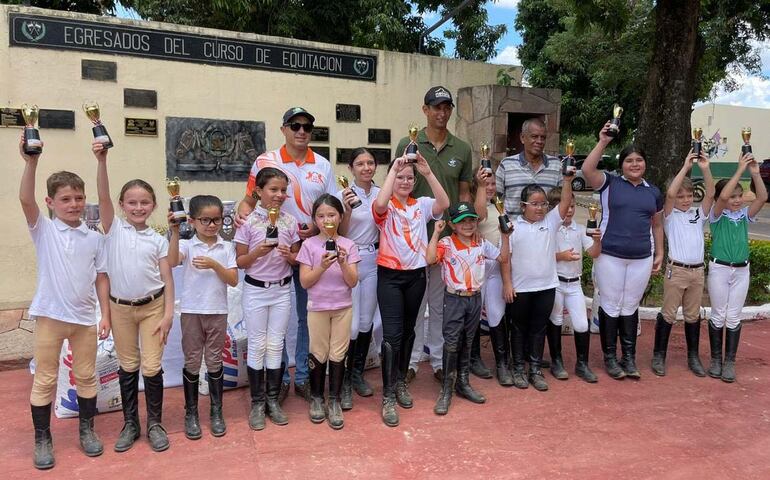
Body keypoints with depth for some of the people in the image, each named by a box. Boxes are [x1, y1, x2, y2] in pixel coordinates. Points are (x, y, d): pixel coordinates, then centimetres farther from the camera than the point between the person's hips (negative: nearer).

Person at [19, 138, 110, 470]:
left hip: (85, 317, 2)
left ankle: (86, 429, 30)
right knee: (45, 379, 9)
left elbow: (101, 278, 4)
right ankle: (42, 439, 24)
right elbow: (25, 200, -22)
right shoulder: (43, 230, -4)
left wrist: (105, 314, 1)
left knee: (86, 376, 13)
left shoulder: (94, 238, 1)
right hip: (50, 315, -2)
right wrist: (31, 162, -33)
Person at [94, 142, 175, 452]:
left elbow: (167, 278, -1)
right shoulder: (114, 229, -1)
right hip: (120, 307, 1)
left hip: (153, 306, -1)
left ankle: (154, 423, 18)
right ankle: (130, 423, 26)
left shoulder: (158, 240, 0)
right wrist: (101, 161, -28)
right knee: (128, 366, 12)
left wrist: (168, 314, -7)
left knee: (151, 367, 0)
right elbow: (103, 197, -16)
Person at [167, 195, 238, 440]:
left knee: (214, 362, 10)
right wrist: (175, 232, -31)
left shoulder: (226, 248, 1)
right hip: (191, 311, -1)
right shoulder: (186, 245, -4)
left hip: (217, 312, 1)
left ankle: (216, 412, 23)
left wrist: (214, 265, -18)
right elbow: (172, 262, -25)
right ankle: (191, 413, 23)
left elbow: (233, 280, -5)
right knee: (192, 362, 9)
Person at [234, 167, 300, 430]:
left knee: (276, 346, 9)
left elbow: (297, 259, 6)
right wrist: (257, 252, -23)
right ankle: (257, 403, 19)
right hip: (256, 291, -2)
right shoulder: (248, 222, -8)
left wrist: (289, 255, -15)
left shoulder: (290, 221, -1)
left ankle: (273, 400, 22)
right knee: (257, 346, 6)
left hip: (282, 290, 2)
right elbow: (240, 262, -6)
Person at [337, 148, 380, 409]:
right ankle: (343, 382, 9)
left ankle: (358, 374, 28)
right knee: (351, 325, -7)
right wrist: (347, 209, -22)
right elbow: (341, 235, -8)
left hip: (373, 260, 4)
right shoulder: (344, 194, -8)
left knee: (367, 321, 12)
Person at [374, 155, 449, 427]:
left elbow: (444, 204, -15)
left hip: (416, 275, 4)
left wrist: (428, 172, -22)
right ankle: (388, 396, 0)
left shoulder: (421, 205, 5)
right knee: (392, 334, -8)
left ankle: (400, 382, 34)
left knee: (408, 331, 16)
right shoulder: (387, 207, -4)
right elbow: (379, 204, -29)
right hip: (390, 275, -4)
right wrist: (393, 169, -25)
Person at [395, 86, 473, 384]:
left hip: (448, 237, 2)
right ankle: (411, 361, 20)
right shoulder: (408, 145, -1)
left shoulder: (462, 150, 6)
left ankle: (440, 361, 25)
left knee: (442, 303, 12)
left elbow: (464, 194, 10)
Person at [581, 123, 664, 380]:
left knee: (630, 308, 12)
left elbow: (656, 225, 18)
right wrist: (603, 142, -19)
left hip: (642, 259, 3)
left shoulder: (654, 192, 11)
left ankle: (629, 357, 22)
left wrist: (659, 254, 14)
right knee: (611, 306, 5)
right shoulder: (610, 183, -2)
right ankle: (609, 357, 17)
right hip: (610, 256, -3)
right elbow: (587, 170, -20)